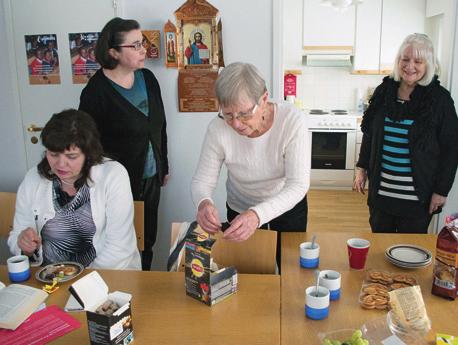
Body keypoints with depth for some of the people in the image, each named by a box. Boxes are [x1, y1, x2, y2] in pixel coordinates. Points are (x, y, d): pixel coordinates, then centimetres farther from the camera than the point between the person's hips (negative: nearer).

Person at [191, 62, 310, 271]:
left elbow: (298, 184, -33)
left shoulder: (292, 121, -30)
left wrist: (258, 215, -50)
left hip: (288, 208, 0)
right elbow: (202, 181, -17)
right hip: (239, 211, 1)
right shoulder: (218, 128, -26)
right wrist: (203, 203, -42)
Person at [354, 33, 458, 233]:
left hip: (416, 197, -3)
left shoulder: (440, 98, -8)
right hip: (380, 189, 3)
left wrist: (441, 190, -7)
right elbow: (369, 134, 12)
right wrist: (362, 168, 9)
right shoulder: (384, 91, 2)